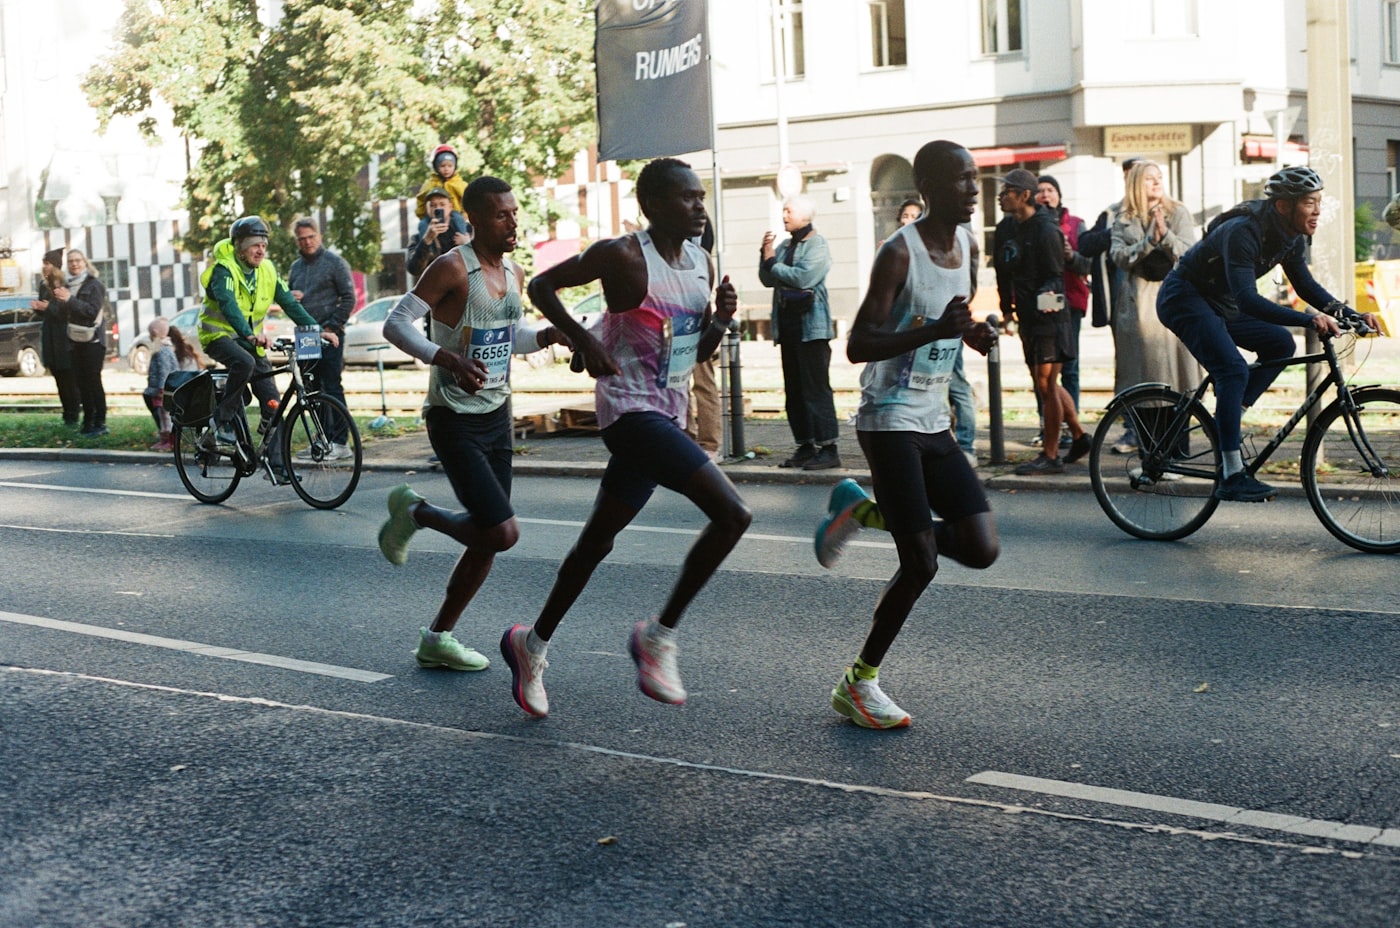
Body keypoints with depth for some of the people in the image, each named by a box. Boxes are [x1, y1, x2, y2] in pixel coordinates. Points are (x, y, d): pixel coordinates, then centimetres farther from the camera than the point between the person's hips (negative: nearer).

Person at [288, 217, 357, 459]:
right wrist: (290, 297, 0)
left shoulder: (334, 262, -2)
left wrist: (331, 326, -12)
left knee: (332, 388, -9)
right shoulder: (295, 267, 17)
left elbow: (349, 298, -6)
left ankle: (341, 443, -8)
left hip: (329, 335, -7)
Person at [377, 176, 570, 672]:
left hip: (497, 417, 8)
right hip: (455, 422, -8)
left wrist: (548, 335, 3)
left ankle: (437, 640, 22)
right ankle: (414, 511, 11)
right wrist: (449, 359, -32)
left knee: (489, 539, 9)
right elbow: (396, 323, -18)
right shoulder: (453, 268, -15)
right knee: (503, 532, -15)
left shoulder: (514, 273, 9)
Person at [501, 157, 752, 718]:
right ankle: (659, 636, -6)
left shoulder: (702, 263, 10)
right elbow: (542, 285, -4)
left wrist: (720, 320, -2)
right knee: (731, 514, -19)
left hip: (668, 413, 8)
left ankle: (533, 644, 32)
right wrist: (582, 338, -16)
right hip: (630, 409, -8)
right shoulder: (623, 256, -13)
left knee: (599, 540, 17)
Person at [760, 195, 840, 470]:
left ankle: (828, 449, -9)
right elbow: (768, 280, 12)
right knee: (794, 391, 9)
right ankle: (806, 447, 15)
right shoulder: (784, 246, 16)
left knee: (816, 389, -10)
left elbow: (803, 277, -20)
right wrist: (765, 256, -3)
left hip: (811, 326, -8)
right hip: (787, 325, 8)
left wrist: (772, 263, -8)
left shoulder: (817, 245, -7)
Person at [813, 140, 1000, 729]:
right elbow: (858, 346, -18)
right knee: (921, 564, -10)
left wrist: (972, 333, 3)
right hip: (890, 422, -7)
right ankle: (859, 684, 8)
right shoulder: (900, 253, -15)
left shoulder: (969, 247, 8)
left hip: (935, 425, 7)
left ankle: (863, 511, 19)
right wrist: (934, 331, -29)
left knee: (982, 550, -2)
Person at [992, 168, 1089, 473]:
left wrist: (1050, 292, -33)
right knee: (1045, 383, 15)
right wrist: (1007, 309, 19)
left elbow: (1056, 274, -14)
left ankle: (1049, 456, 0)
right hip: (1026, 317, 8)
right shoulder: (1005, 230, 8)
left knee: (1046, 384, -6)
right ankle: (1079, 436, 30)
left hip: (1048, 316, -8)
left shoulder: (1045, 229, -14)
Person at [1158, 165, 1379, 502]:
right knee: (1234, 370, -22)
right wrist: (1309, 320, -47)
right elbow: (1248, 300, -39)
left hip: (1218, 304, 9)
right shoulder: (1244, 232, -30)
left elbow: (1306, 287, 7)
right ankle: (1232, 478, -21)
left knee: (1280, 343, 1)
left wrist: (1352, 315, -6)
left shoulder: (1292, 237, -4)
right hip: (1183, 299, -9)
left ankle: (1227, 419, 6)